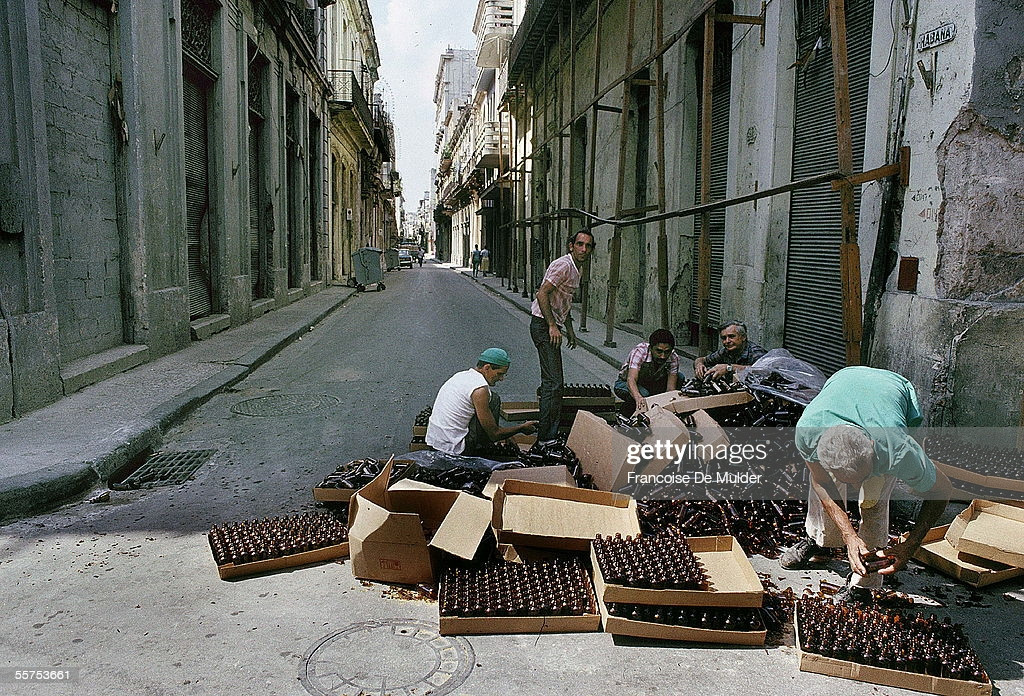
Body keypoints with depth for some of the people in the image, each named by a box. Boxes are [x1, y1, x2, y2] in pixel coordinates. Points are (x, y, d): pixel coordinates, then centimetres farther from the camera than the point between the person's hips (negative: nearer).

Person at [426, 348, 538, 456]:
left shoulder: (460, 375, 10)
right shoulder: (480, 389, -17)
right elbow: (494, 434, -13)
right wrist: (522, 428, 3)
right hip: (455, 450, -9)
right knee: (494, 400, -4)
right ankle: (482, 451, 6)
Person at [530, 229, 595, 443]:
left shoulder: (575, 269, 17)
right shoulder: (563, 265, -15)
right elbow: (542, 294, -22)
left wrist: (569, 329, 24)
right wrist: (552, 326, -23)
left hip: (552, 326, 10)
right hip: (544, 326, -10)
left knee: (552, 381, 14)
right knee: (553, 382, -13)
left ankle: (548, 432, 24)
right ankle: (546, 436, -10)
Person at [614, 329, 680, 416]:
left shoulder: (673, 359, -20)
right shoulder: (639, 352, -32)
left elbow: (671, 388, -24)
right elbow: (631, 379, -45)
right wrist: (638, 398, -65)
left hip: (653, 384, 5)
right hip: (625, 383, -5)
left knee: (679, 377, -17)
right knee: (643, 394, -38)